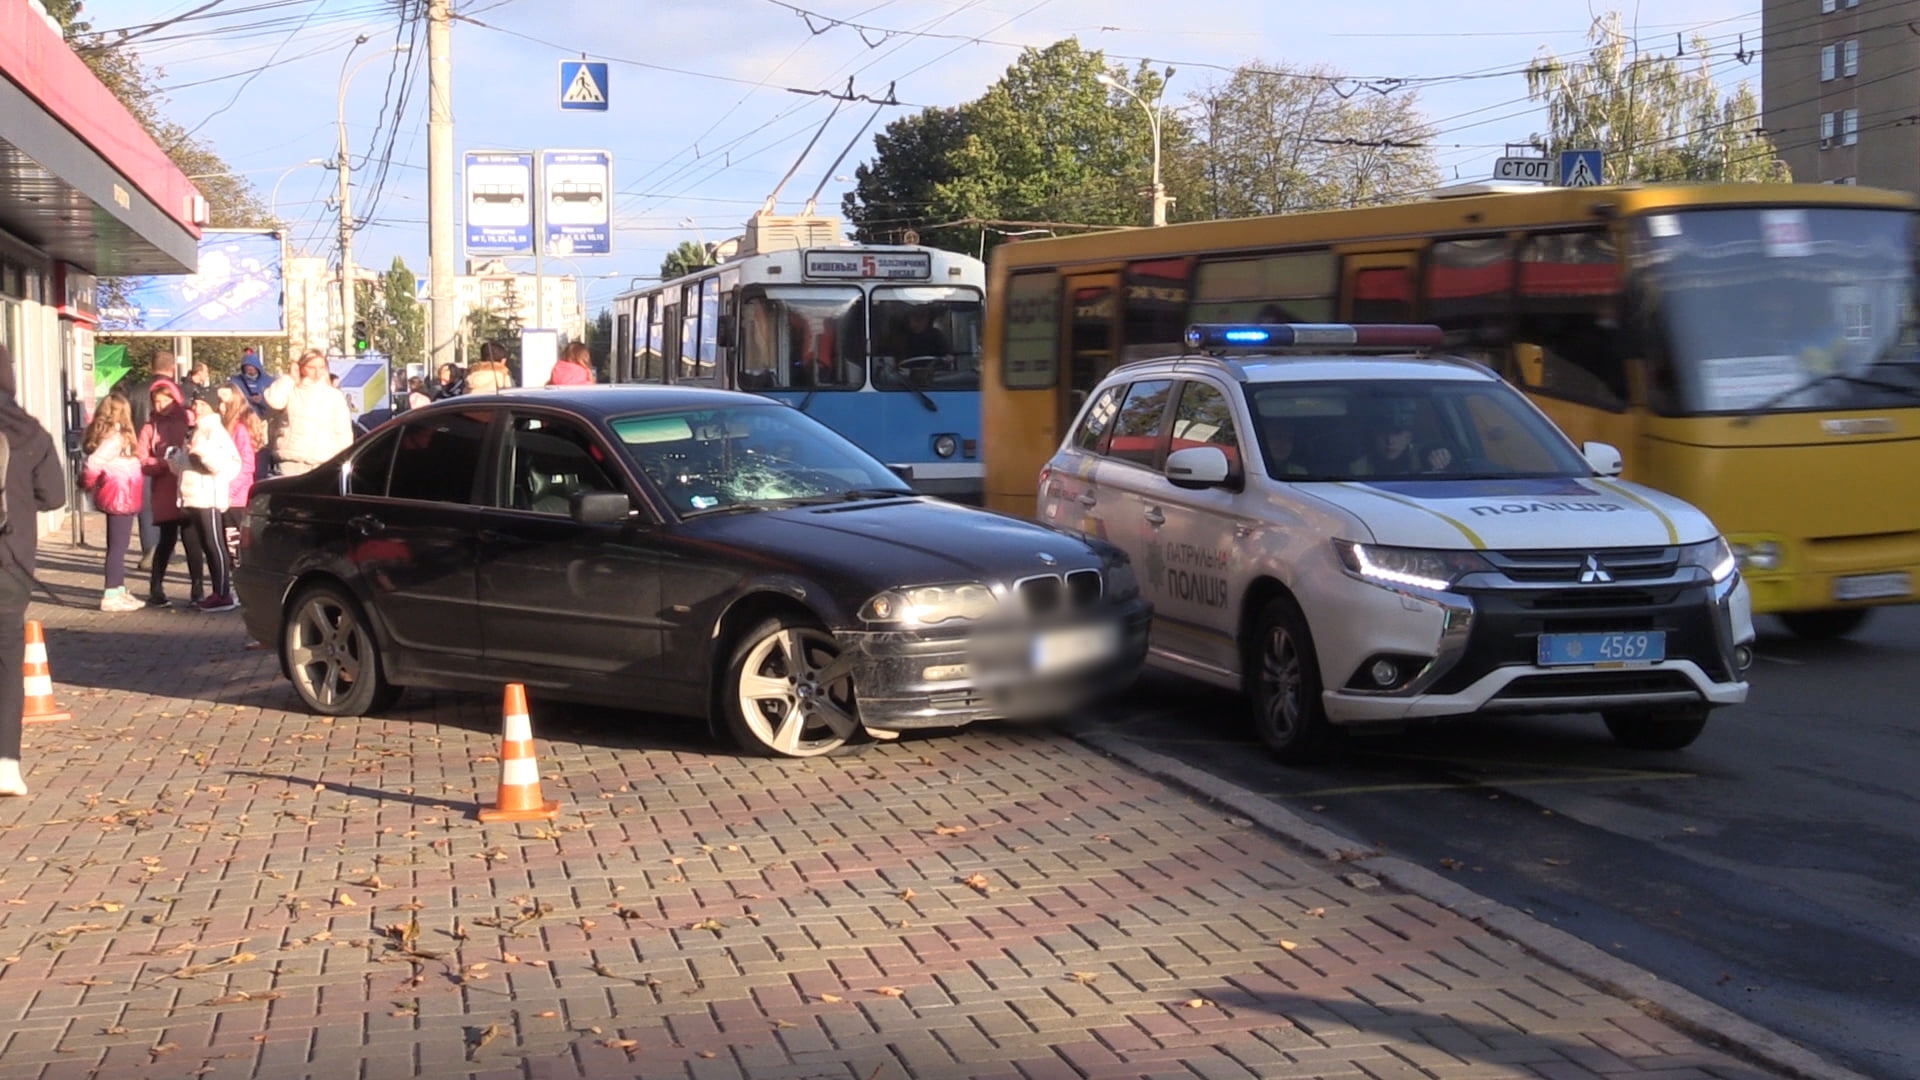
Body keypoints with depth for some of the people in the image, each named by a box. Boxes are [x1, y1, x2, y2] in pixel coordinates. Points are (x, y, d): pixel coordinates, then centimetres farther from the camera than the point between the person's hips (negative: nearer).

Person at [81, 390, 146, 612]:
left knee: (118, 545, 15)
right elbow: (92, 464, -23)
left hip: (121, 497, 9)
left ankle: (119, 591, 23)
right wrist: (89, 484, -7)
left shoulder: (110, 435, 10)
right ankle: (110, 596, -2)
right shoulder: (115, 438, -18)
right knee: (118, 546, -5)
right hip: (120, 496, -9)